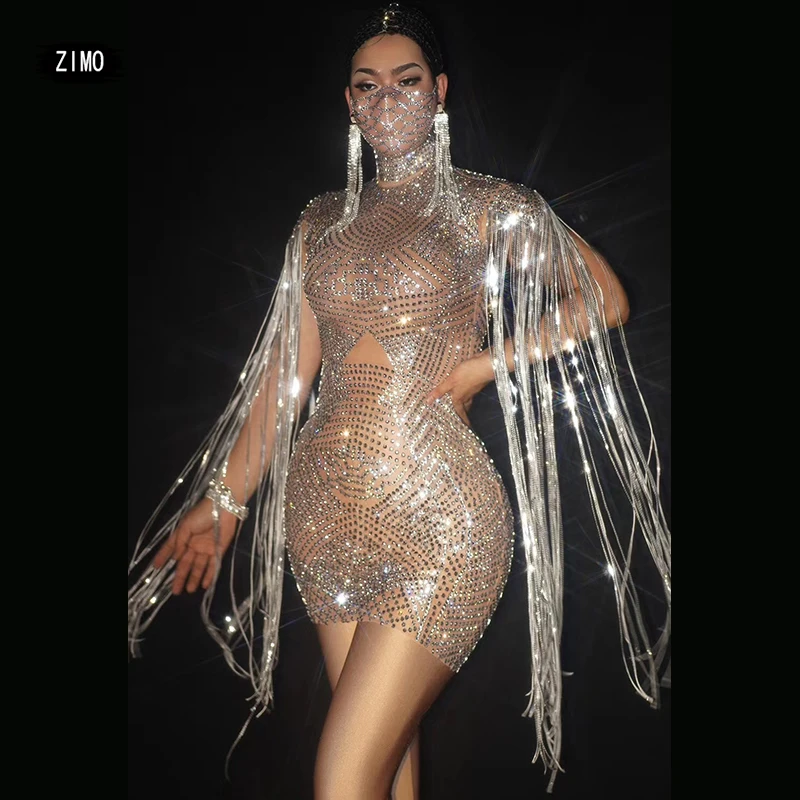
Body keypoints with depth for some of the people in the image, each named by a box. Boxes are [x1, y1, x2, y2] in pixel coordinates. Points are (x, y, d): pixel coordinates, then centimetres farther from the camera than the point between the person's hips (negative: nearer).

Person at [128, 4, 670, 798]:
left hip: (438, 518, -4)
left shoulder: (487, 208, 2)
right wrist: (225, 498, 8)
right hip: (324, 513, 5)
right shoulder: (323, 221, 13)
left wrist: (488, 362, -6)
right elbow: (286, 374, 11)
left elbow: (605, 300, 5)